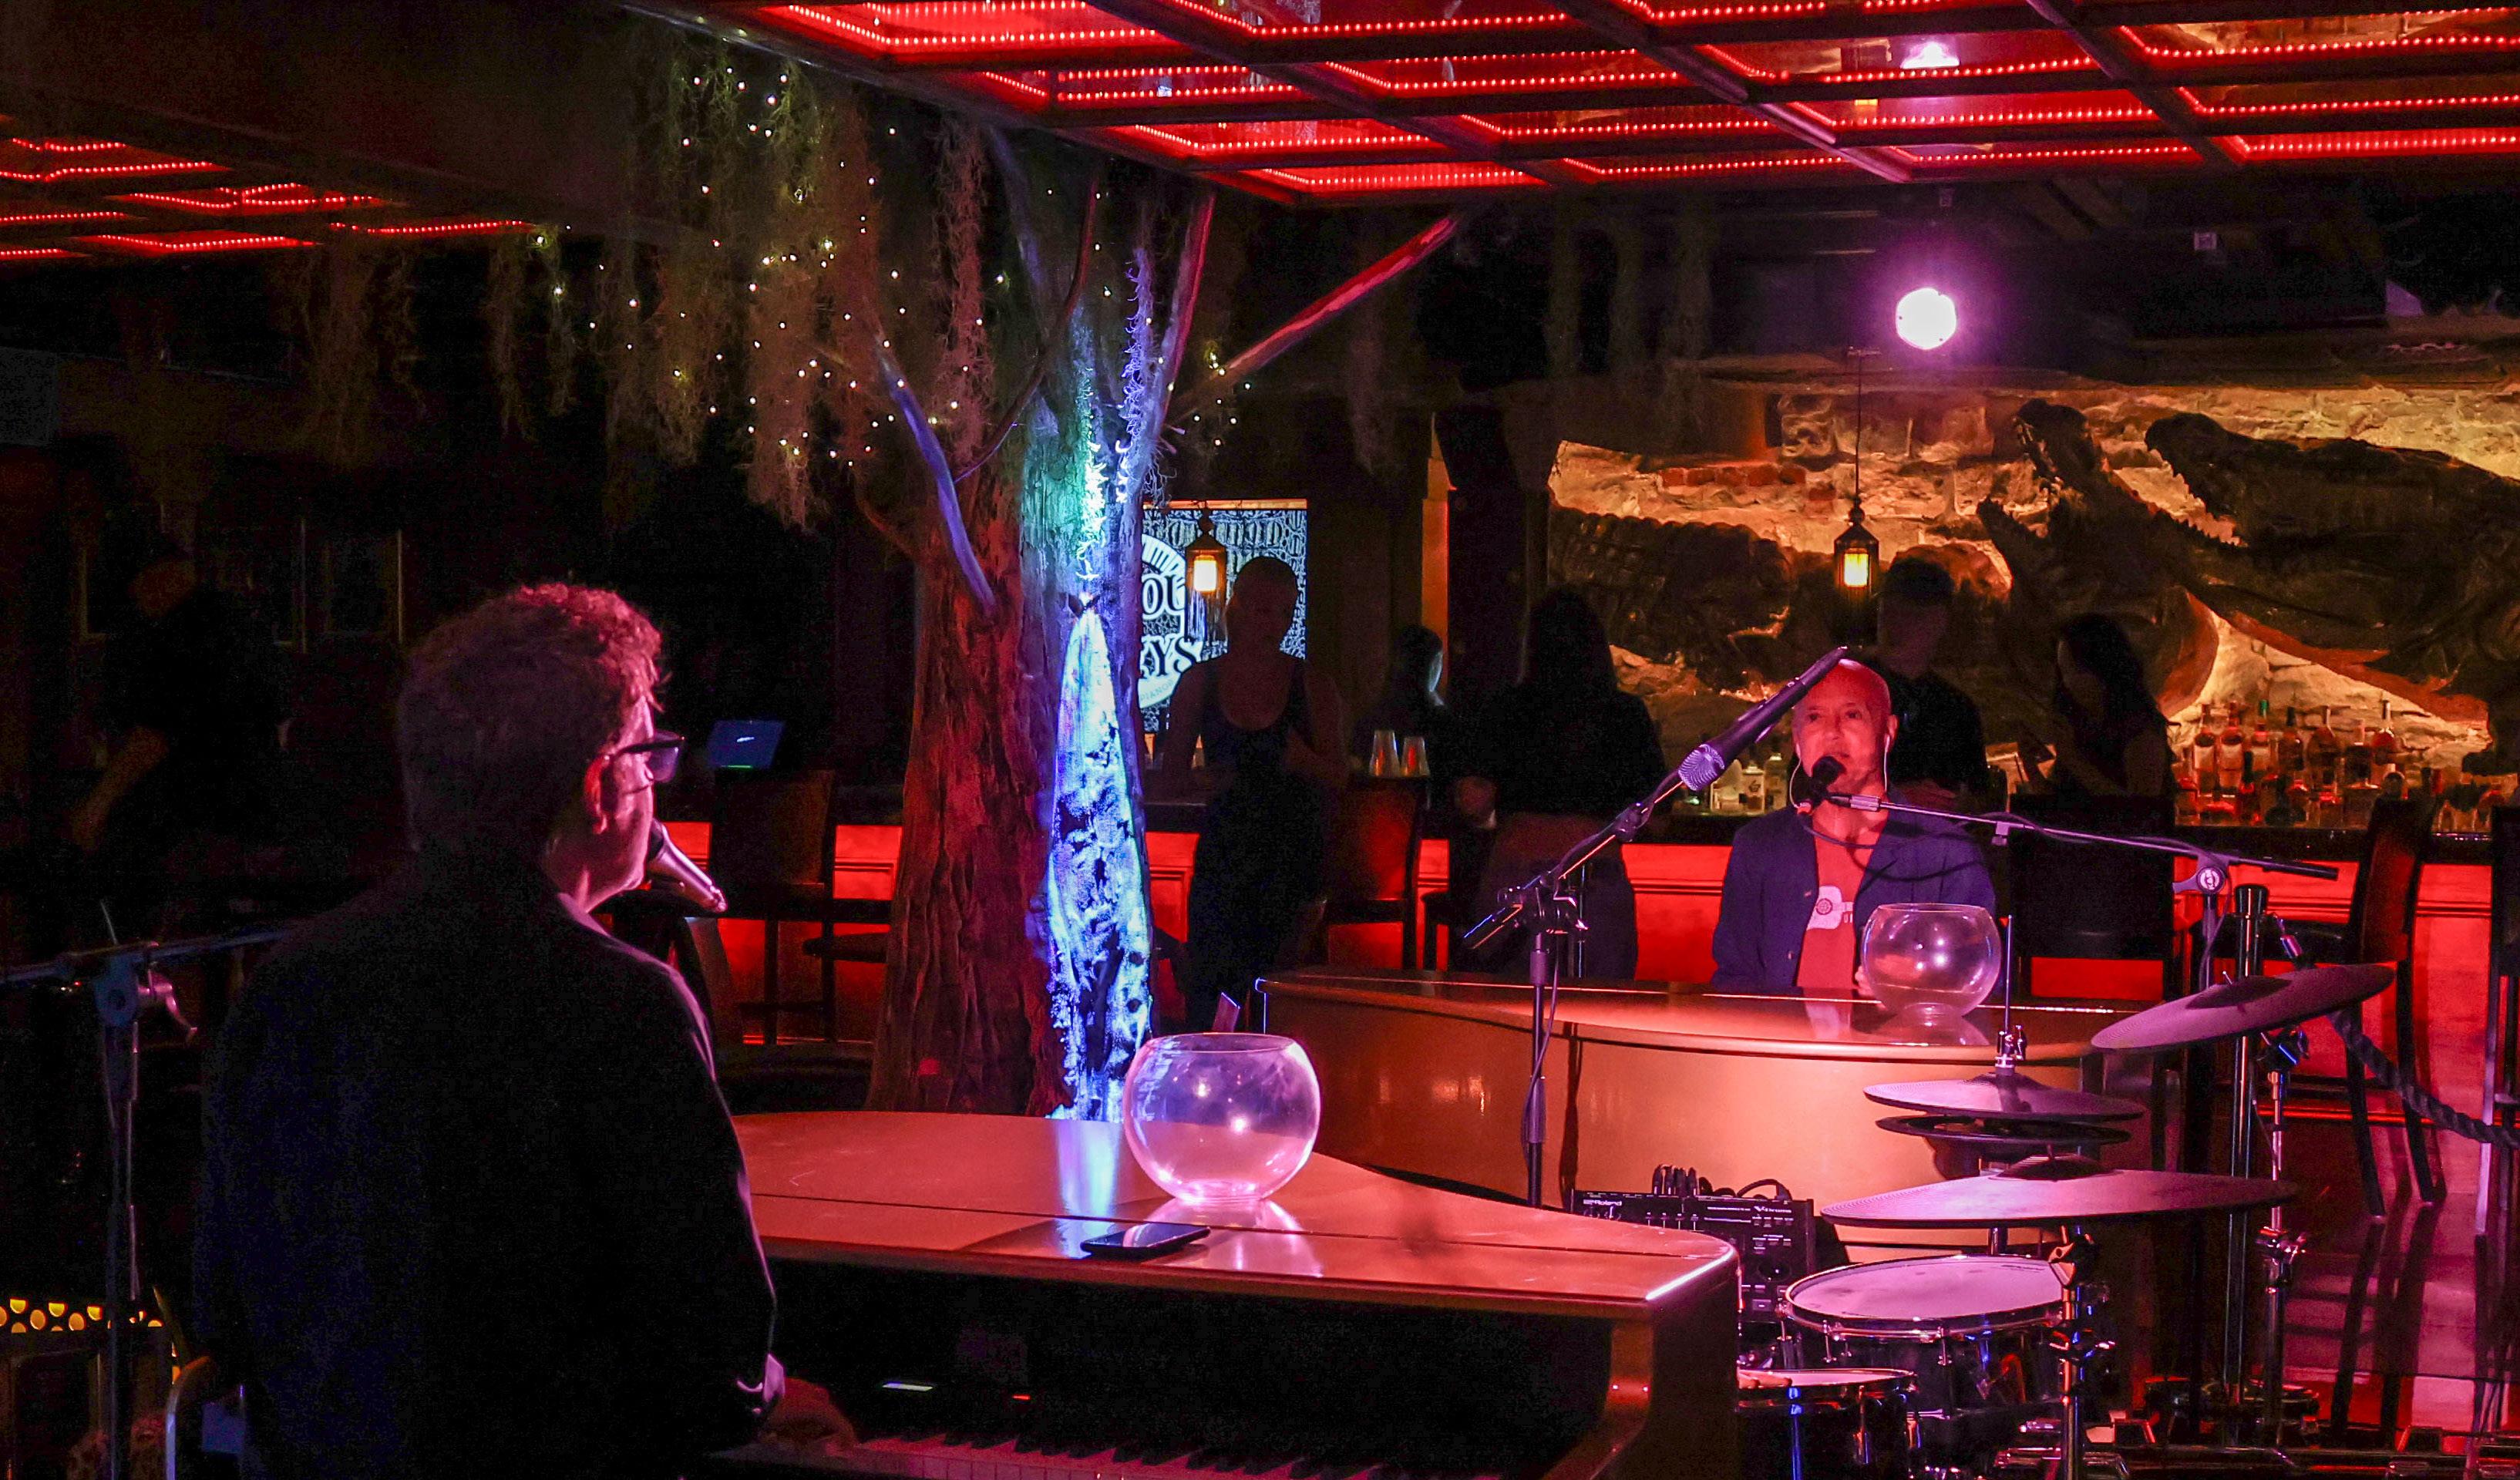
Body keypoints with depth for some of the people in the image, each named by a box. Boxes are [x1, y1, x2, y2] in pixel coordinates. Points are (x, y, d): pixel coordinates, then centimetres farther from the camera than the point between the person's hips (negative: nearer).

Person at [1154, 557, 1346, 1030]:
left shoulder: (1312, 684, 5)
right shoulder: (1200, 682, 7)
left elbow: (1339, 776, 3)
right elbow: (1168, 778, 10)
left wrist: (1305, 762, -18)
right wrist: (1205, 781, -11)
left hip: (1295, 853, -1)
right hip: (1225, 846, 1)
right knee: (1210, 988, -8)